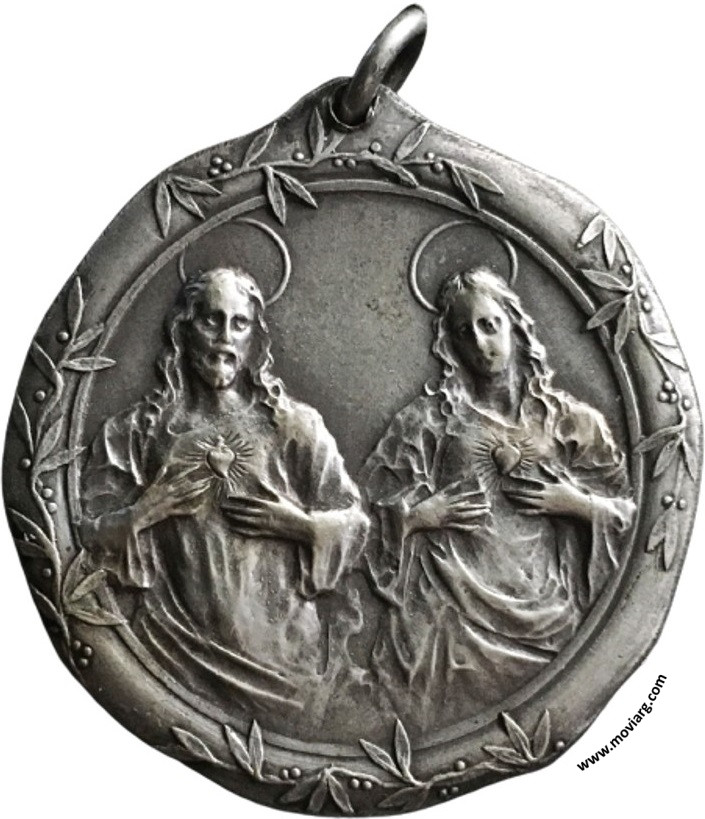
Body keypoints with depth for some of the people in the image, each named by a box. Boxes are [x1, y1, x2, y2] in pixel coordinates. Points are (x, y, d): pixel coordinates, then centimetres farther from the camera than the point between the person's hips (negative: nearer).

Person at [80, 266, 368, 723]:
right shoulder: (138, 430, 6)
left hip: (285, 639, 0)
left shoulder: (293, 424, 4)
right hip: (181, 642, 0)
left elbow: (355, 524, 6)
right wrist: (148, 508, -10)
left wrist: (295, 523, -10)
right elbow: (94, 540, 5)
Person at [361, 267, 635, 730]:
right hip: (453, 604, 0)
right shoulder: (428, 419, 10)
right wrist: (424, 514, -7)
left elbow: (630, 513, 13)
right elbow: (374, 513, 8)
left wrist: (574, 503, -2)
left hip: (544, 608, 1)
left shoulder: (570, 420, 11)